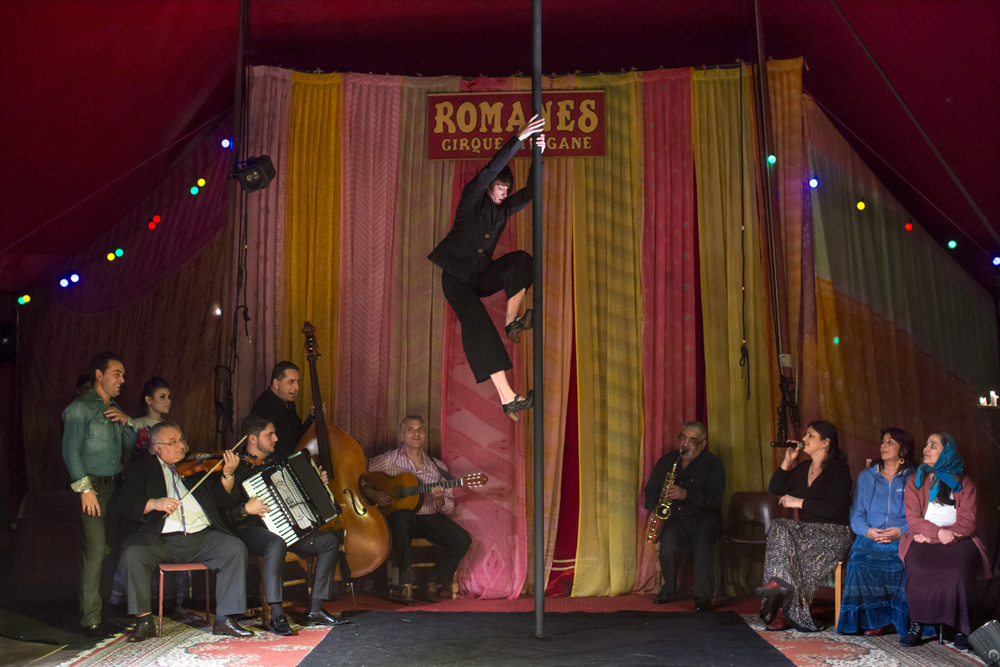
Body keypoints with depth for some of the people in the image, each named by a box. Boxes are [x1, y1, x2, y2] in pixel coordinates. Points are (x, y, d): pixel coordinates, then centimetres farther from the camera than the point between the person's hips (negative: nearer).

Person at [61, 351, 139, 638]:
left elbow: (130, 448, 19)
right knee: (96, 549, -10)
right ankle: (90, 620, -6)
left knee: (116, 547, 4)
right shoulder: (80, 407, -3)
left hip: (116, 485, 7)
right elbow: (70, 450, -9)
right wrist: (84, 487, -16)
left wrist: (126, 422, 2)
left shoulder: (115, 409, 19)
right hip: (93, 486, -7)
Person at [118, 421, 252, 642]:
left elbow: (222, 501, 13)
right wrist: (154, 503, -20)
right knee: (132, 554, -29)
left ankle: (225, 619, -15)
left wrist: (227, 474, -4)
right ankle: (144, 621, -12)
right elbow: (128, 506, -1)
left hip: (201, 537, 2)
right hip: (161, 540, -2)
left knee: (236, 548, -21)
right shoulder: (141, 471, 13)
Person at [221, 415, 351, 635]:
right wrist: (246, 509, -31)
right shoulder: (237, 469, -8)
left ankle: (316, 610, -7)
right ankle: (277, 616, -37)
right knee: (276, 543, -41)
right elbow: (223, 513, -16)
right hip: (249, 530, -8)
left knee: (330, 541, -7)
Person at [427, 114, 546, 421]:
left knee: (519, 260, -21)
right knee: (477, 321, -28)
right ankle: (507, 397, -39)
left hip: (482, 276, 6)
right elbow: (489, 171, -19)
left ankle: (512, 323, -19)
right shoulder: (471, 200, -3)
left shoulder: (503, 209, 12)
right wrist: (519, 138, -25)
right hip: (457, 277, -5)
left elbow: (530, 192, 1)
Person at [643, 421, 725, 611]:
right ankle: (668, 587, 1)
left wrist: (686, 495, -25)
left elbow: (714, 499, -12)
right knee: (668, 547, -29)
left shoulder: (712, 463, 0)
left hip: (705, 518, -2)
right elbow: (651, 491, 18)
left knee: (701, 540, -37)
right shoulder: (666, 461, 13)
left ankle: (703, 596, -29)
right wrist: (654, 509, -2)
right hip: (674, 518, 2)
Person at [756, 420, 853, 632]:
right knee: (779, 527, -26)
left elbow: (833, 508, -17)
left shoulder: (838, 469, -6)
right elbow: (775, 489, 16)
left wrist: (799, 502, -15)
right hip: (806, 530, 7)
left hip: (833, 535, -6)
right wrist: (787, 461, 7)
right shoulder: (803, 469, 18)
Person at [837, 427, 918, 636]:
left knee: (904, 562, -35)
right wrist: (868, 531, -9)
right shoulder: (866, 477, 18)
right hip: (870, 537, 2)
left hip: (904, 539, -2)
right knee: (859, 560, -30)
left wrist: (901, 531, -17)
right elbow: (856, 514, 12)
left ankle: (901, 618, -18)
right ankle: (873, 618, -19)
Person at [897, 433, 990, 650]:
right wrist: (938, 532, -16)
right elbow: (913, 519, 4)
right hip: (923, 540, 1)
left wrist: (930, 535, -10)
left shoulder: (964, 483, 12)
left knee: (959, 569, -33)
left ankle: (963, 629, -22)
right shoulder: (916, 481, 15)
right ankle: (917, 624, -23)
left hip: (957, 541, -1)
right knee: (918, 566, -32)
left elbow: (968, 522, 1)